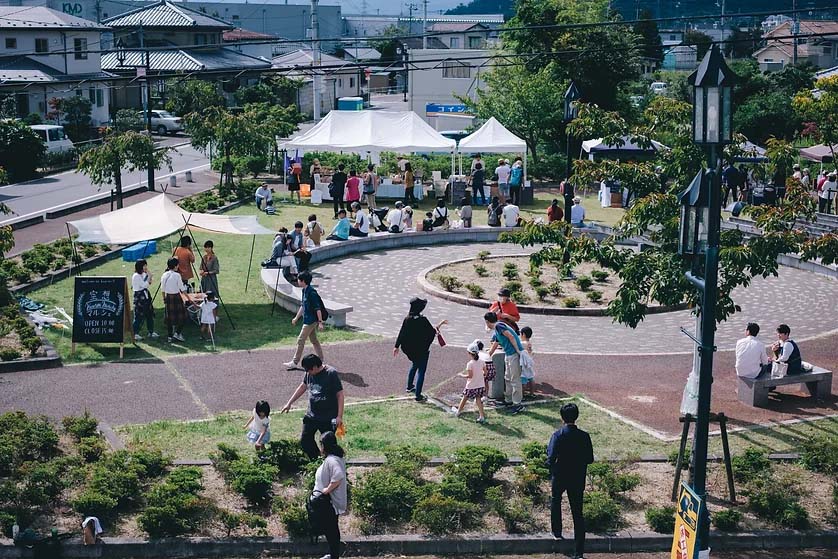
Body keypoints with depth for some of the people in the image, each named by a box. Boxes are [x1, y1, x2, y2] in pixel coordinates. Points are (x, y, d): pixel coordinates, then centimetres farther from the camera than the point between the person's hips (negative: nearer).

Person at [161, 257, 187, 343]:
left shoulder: (164, 275, 1)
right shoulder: (177, 275, -14)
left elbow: (162, 289, 7)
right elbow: (182, 288, -11)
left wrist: (164, 299, 18)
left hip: (168, 297, 5)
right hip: (176, 297, -5)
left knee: (169, 316, 10)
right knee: (181, 315, 8)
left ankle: (170, 336, 12)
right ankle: (177, 333, -1)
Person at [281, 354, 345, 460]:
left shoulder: (331, 374, -18)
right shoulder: (309, 374, 1)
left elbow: (340, 394, -16)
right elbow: (302, 387, 18)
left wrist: (339, 416, -18)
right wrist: (289, 403, 20)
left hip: (329, 418, -7)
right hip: (311, 415, 7)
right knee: (305, 440, 9)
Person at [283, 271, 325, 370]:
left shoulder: (311, 292, -22)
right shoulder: (304, 291, 8)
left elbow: (318, 308, -22)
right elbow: (303, 306, 20)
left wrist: (320, 322, -23)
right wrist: (296, 318, 24)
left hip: (311, 321, -10)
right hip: (308, 320, 10)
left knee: (301, 340, -3)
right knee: (314, 340, 15)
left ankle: (294, 362, 4)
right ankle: (320, 361, 21)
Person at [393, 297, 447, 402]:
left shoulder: (407, 319, -7)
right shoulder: (422, 320, -24)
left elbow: (401, 333, 1)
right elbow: (432, 332, -17)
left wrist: (397, 346, 10)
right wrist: (440, 324, -2)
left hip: (409, 349, 6)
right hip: (421, 349, -6)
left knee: (415, 364, 31)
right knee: (421, 370, 3)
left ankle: (409, 386, 43)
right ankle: (418, 395, 5)